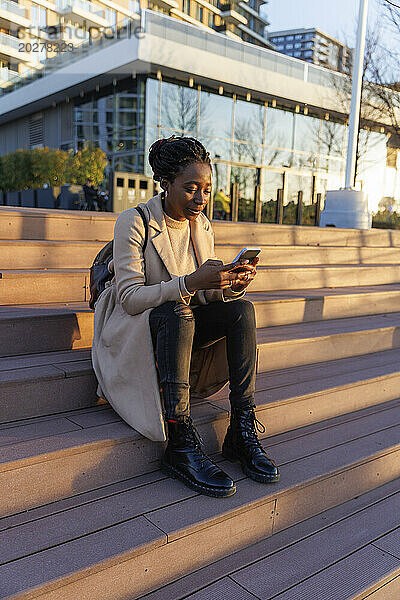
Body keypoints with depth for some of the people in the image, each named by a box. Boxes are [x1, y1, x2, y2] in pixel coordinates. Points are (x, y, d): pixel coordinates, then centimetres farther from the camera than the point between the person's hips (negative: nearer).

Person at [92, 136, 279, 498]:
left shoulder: (202, 226, 6)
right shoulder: (134, 222, -13)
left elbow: (209, 295, 6)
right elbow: (130, 298, -22)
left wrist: (231, 284, -18)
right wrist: (190, 283, -35)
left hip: (183, 327, 6)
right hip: (132, 329, -5)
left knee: (241, 308, -20)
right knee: (176, 313, -38)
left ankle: (243, 433, -21)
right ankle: (181, 447, -35)